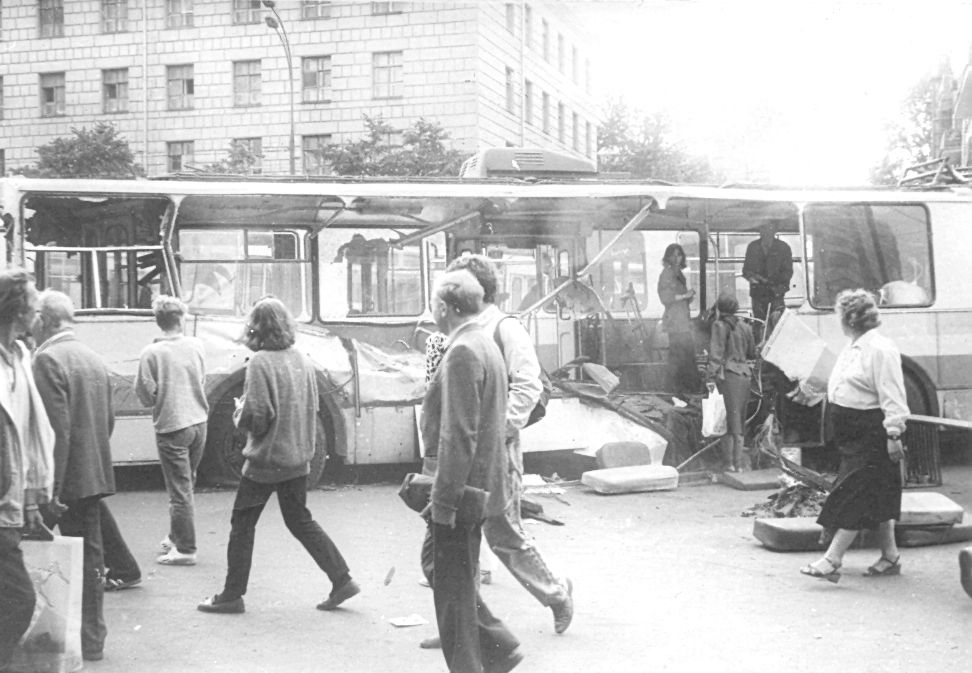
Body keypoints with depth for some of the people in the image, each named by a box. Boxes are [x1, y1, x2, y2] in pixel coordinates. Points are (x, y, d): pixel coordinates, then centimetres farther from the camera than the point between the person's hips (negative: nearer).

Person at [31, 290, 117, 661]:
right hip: (96, 476, 8)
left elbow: (57, 429, -20)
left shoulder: (48, 360, -14)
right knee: (90, 555, 14)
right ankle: (92, 639, 22)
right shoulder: (94, 359, 12)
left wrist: (51, 491, -20)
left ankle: (82, 640, 2)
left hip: (67, 480, -8)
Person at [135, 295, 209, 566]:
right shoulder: (196, 346, 1)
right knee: (187, 485, 18)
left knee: (179, 490, 0)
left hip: (171, 426, -5)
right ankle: (176, 537, 29)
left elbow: (146, 394, -10)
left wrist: (162, 398, 9)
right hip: (199, 421, 5)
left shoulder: (151, 353, -13)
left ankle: (185, 549, 5)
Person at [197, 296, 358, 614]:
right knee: (300, 521, 17)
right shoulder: (302, 360, 4)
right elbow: (312, 409, 11)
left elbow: (255, 417, -18)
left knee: (242, 524, 8)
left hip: (265, 460, -6)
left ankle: (232, 595, 14)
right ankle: (342, 579, 12)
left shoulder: (261, 362, -17)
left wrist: (240, 409, 0)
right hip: (298, 458, 7)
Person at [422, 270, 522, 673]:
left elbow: (458, 434, -24)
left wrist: (445, 496, -21)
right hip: (480, 484, 10)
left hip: (460, 489, -10)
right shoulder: (484, 344, 12)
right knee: (459, 582, 21)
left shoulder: (462, 353, -20)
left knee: (453, 589, 2)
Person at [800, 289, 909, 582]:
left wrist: (894, 434, -23)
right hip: (853, 436, 10)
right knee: (875, 500, 14)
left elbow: (892, 397, -20)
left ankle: (832, 560, -10)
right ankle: (890, 557, 23)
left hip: (872, 437, -10)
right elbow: (838, 388, 23)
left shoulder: (880, 349, -17)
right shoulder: (851, 347, 13)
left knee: (856, 496, -8)